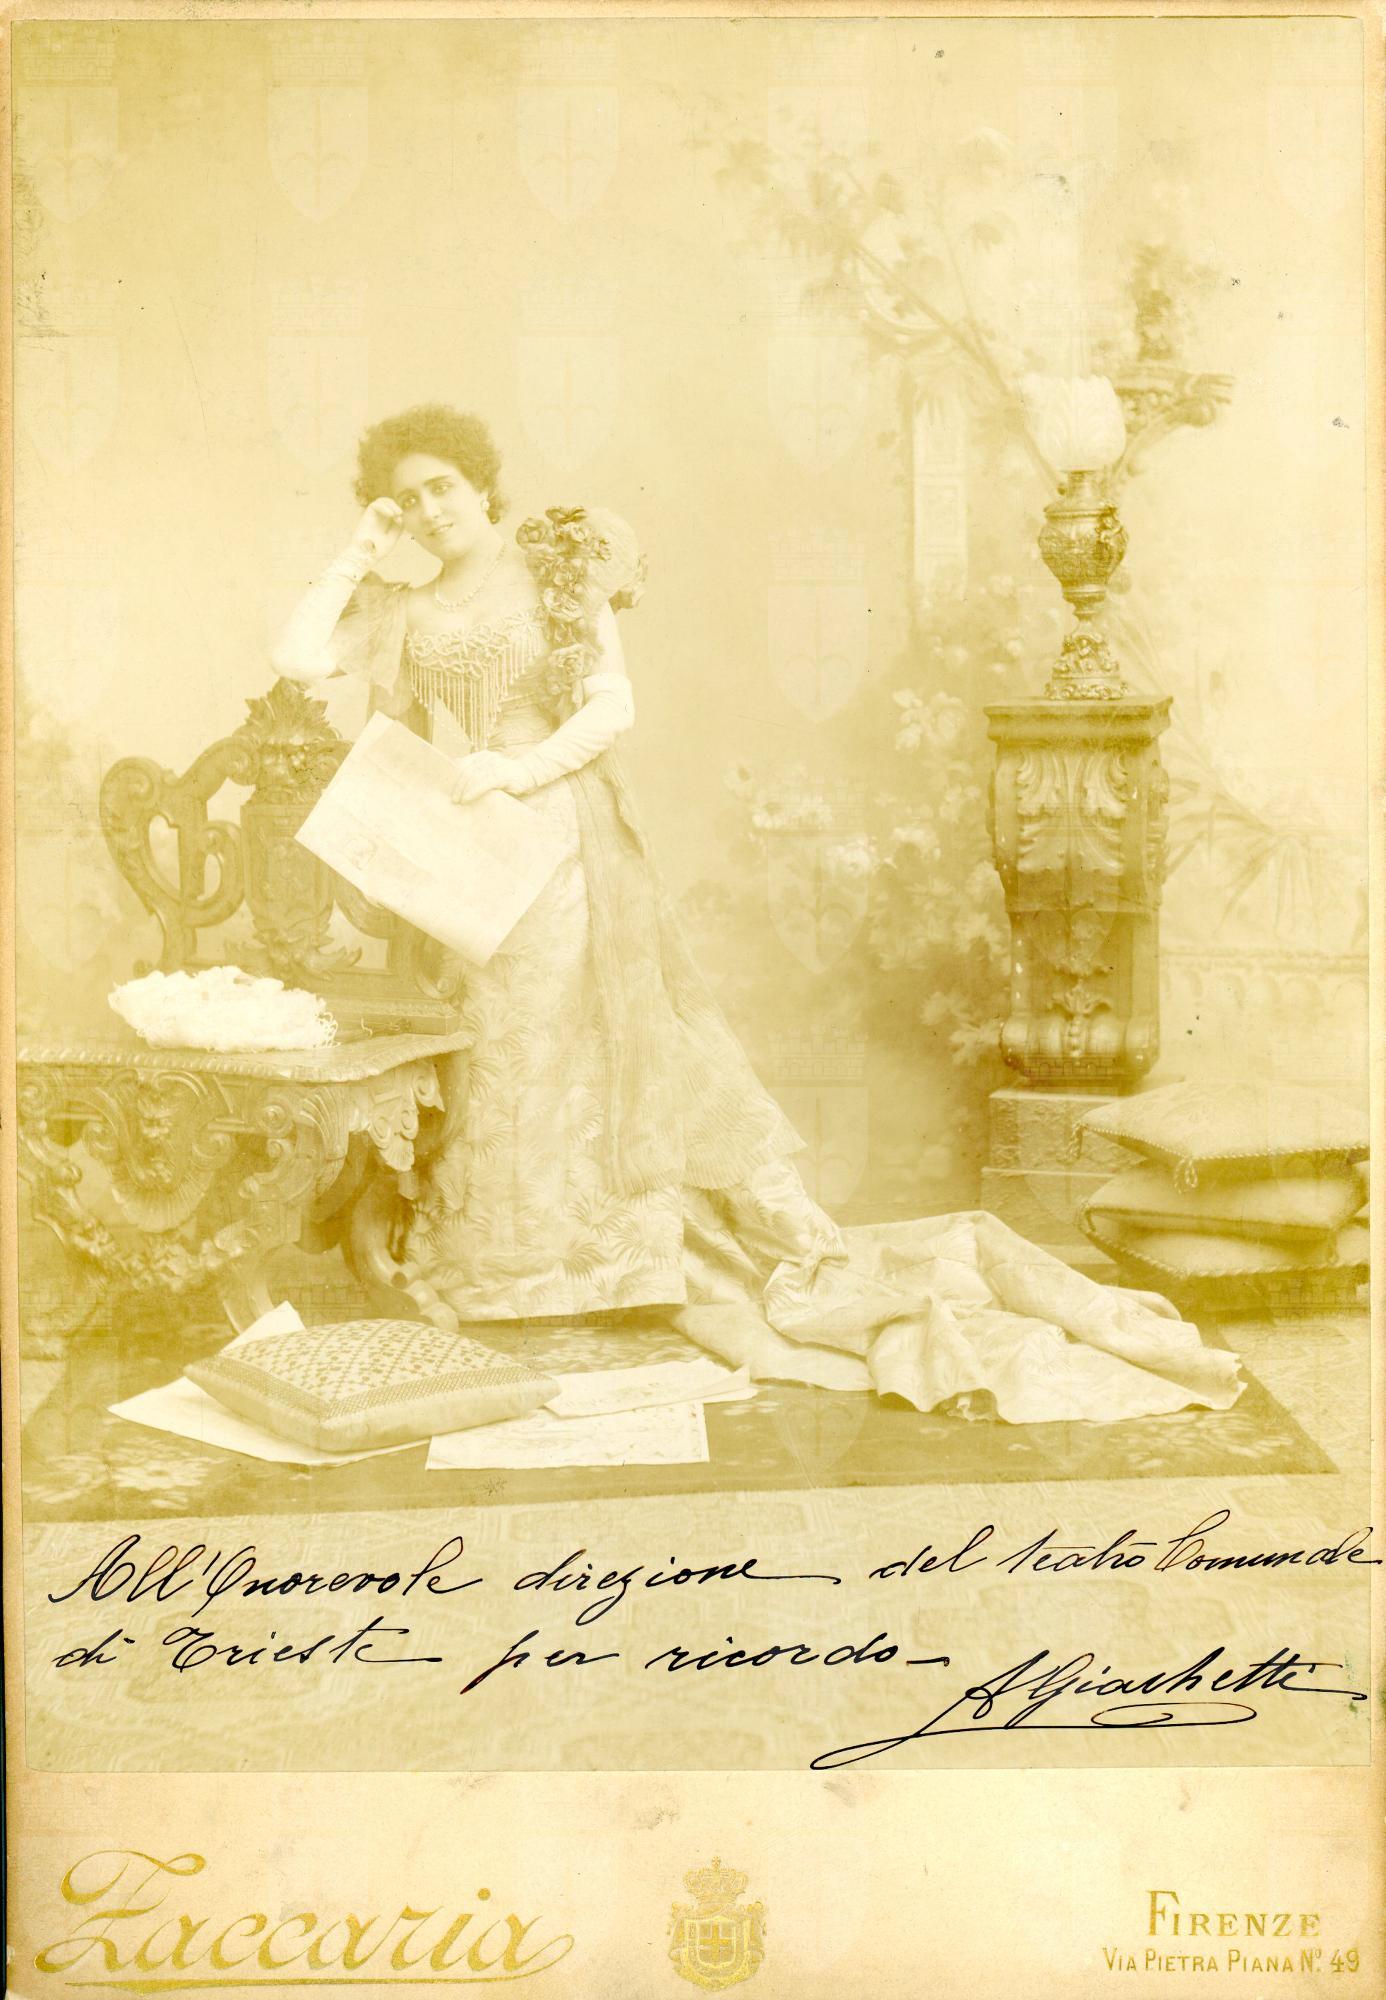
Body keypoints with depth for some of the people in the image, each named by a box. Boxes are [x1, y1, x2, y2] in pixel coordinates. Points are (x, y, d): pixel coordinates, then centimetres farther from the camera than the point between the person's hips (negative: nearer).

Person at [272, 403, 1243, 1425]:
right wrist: (362, 551, 5)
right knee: (492, 1071, -1)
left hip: (565, 843, -3)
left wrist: (512, 770, -17)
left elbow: (612, 708, -5)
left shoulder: (561, 573, 4)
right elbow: (299, 657, 2)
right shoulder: (406, 612, 14)